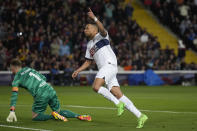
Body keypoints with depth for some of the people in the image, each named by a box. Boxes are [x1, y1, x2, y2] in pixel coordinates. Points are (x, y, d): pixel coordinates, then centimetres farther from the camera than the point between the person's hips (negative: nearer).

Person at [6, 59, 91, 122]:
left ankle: (53, 116, -16)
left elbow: (14, 95, -3)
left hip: (41, 96, -7)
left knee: (35, 117, 7)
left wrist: (12, 112, -4)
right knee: (59, 111, 20)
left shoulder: (17, 78, 4)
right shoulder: (28, 69, 21)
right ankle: (78, 116, 1)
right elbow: (43, 78, 23)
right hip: (51, 90, 7)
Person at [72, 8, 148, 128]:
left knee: (96, 86, -25)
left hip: (109, 64, -8)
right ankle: (140, 116, -7)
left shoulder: (101, 36, 6)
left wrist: (94, 18, -32)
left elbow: (102, 29, -19)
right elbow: (88, 62, 31)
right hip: (103, 69, 8)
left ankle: (118, 104, -17)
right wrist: (78, 71, 20)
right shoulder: (89, 45, 28)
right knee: (118, 94, -4)